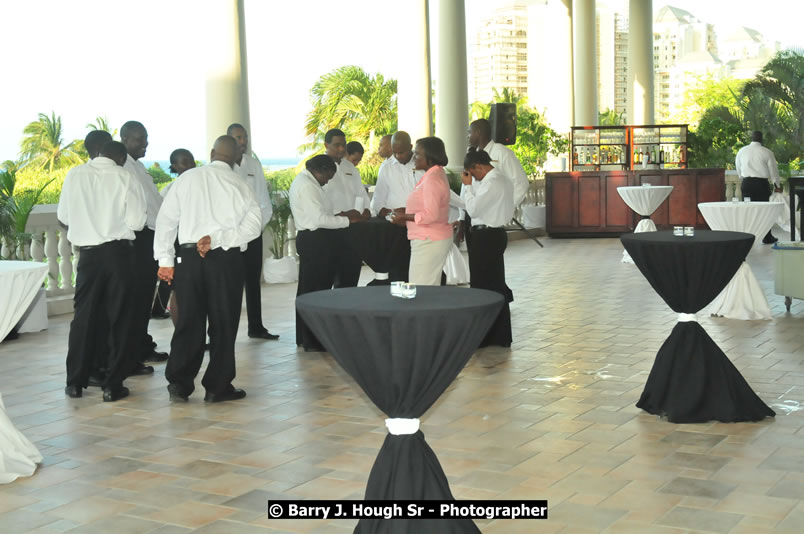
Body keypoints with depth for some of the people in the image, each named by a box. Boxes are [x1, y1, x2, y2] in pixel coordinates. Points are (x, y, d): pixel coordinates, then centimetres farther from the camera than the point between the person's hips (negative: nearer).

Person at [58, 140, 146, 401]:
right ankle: (113, 385, 7)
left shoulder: (75, 174, 0)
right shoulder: (124, 178, -7)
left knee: (83, 315, 13)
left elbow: (63, 216, 8)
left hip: (88, 252, 2)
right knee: (119, 318, 6)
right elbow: (136, 222, -10)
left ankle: (75, 382, 19)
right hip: (119, 251, -2)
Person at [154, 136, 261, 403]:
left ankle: (179, 383, 7)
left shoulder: (187, 178, 6)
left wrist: (165, 260, 8)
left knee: (188, 322, 9)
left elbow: (166, 219, 5)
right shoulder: (239, 185, 1)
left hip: (189, 257, 2)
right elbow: (252, 224, -10)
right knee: (223, 323, 6)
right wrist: (217, 238, -12)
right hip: (226, 258, -2)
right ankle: (217, 386, 11)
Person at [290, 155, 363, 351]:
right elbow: (320, 219, -22)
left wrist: (337, 216, 9)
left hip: (309, 239, 11)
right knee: (318, 290, -5)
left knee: (307, 287, 16)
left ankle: (305, 337, 26)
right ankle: (314, 341, 0)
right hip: (316, 242, -11)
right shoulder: (307, 186, -17)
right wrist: (347, 220, -14)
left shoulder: (302, 181, 15)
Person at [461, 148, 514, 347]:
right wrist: (470, 184, 5)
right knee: (496, 285, 15)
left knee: (482, 286, -2)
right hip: (496, 234, 11)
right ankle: (500, 336, 22)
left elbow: (473, 209, -18)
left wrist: (468, 185, -9)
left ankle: (483, 336, 6)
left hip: (486, 237, -11)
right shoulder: (502, 179, 14)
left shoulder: (491, 183, -19)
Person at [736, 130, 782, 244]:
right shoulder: (766, 152, -5)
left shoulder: (742, 151, 4)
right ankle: (767, 237, 10)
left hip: (747, 183, 3)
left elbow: (738, 168, 15)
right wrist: (777, 185, 16)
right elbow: (773, 170, 3)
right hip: (762, 183, -2)